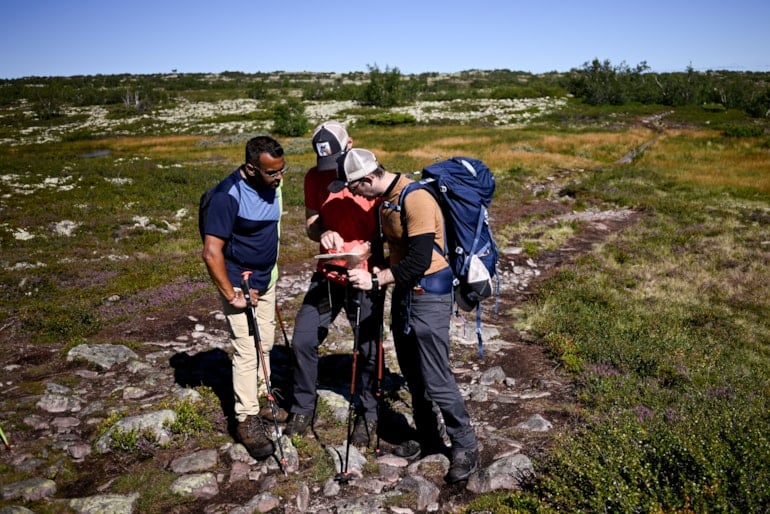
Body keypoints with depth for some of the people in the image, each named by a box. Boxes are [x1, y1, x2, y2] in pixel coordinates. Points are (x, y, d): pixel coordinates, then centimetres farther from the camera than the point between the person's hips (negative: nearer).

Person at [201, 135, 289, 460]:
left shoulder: (272, 184, -4)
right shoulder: (228, 196, -27)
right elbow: (211, 253, -27)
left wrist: (270, 273, 14)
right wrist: (232, 296, -22)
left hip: (266, 280, 8)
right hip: (238, 284, -7)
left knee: (265, 344, 17)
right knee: (247, 350, -6)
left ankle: (260, 399, 34)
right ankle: (247, 421, 6)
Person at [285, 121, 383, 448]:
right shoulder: (314, 177, 0)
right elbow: (311, 219, 7)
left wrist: (366, 249, -24)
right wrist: (322, 233, -16)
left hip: (365, 275, -3)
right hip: (327, 274, 4)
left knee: (368, 349, 5)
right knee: (303, 341, 5)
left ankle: (368, 414, 26)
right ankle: (303, 408, 26)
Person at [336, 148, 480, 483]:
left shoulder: (416, 199, -23)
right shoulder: (386, 198, 6)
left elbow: (419, 262, -25)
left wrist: (376, 280, -20)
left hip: (428, 295, -9)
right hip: (403, 291, 9)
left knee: (436, 380, -3)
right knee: (412, 374, 17)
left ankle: (465, 446, 16)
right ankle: (428, 439, 33)